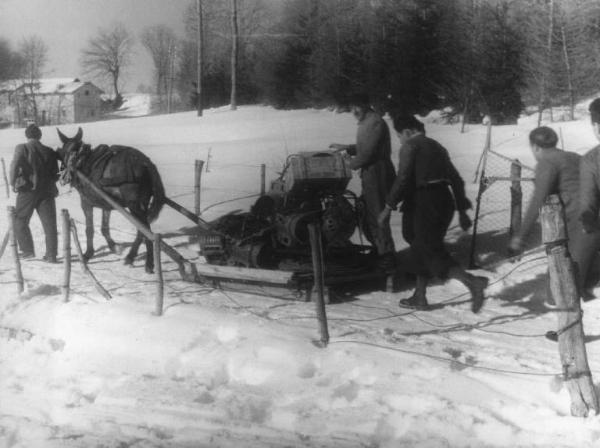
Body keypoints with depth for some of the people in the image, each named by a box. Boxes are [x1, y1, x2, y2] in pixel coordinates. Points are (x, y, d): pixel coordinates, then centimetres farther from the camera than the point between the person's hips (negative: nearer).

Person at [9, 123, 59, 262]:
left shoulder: (22, 148, -3)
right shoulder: (49, 152, 7)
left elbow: (15, 165, -16)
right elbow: (55, 174, 6)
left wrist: (13, 183, -4)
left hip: (28, 190, -3)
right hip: (47, 191, 3)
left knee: (20, 221, 13)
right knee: (50, 224, 6)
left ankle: (28, 251, 11)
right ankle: (51, 255, 4)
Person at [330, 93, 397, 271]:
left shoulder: (376, 123, -17)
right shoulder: (366, 123, 15)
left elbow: (367, 153, -21)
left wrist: (349, 165, -10)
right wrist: (345, 148, 12)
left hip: (377, 175, -10)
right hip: (369, 175, 10)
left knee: (377, 216, -3)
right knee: (365, 214, 16)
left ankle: (387, 258, 5)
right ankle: (379, 250, 28)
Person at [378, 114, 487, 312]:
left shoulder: (410, 147, -6)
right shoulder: (436, 147, 19)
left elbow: (403, 180, -16)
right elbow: (456, 179, 18)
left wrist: (388, 207, -9)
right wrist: (462, 211, 19)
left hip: (424, 204, -8)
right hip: (445, 200, 9)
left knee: (431, 252, -6)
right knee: (422, 249, 19)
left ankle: (472, 282, -25)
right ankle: (420, 297, 24)